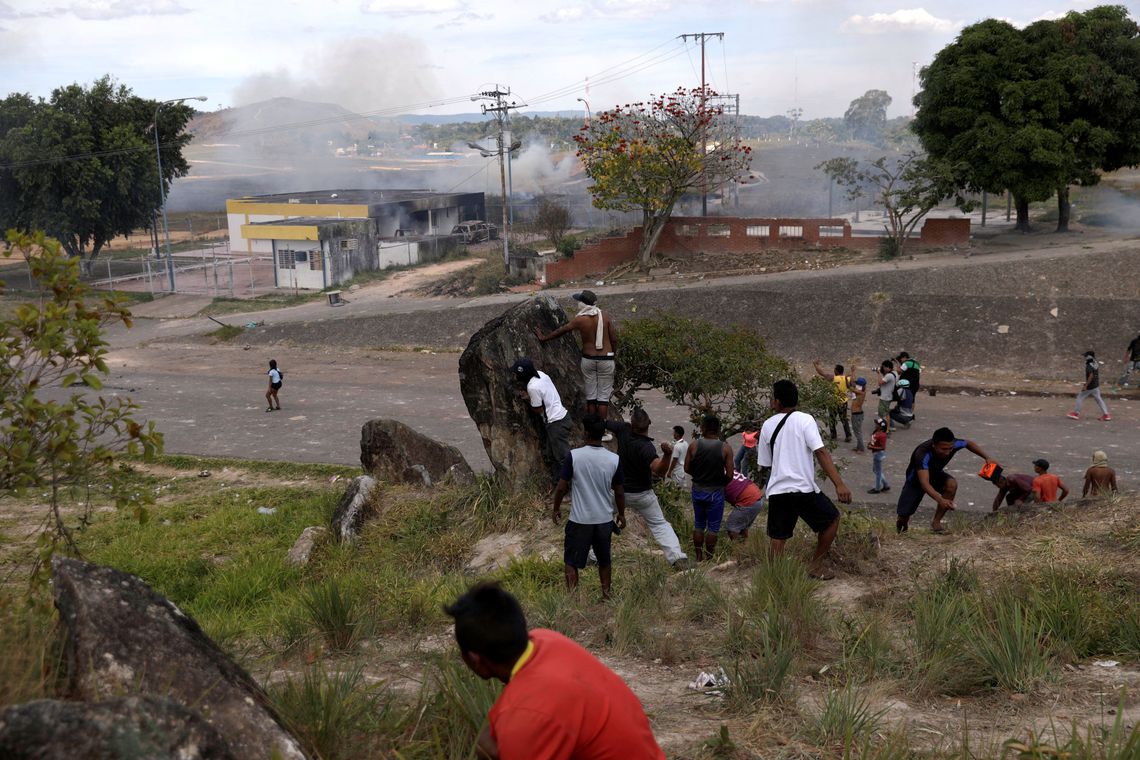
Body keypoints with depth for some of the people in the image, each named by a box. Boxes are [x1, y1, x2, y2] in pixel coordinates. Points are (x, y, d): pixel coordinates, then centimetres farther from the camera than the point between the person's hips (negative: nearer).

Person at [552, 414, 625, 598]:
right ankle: (606, 595, 29)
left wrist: (556, 509, 6)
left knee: (571, 562, 9)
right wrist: (621, 514, 17)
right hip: (604, 519, 3)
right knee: (604, 560, 20)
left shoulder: (574, 456, -15)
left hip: (579, 519, -3)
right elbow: (619, 492, 2)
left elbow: (561, 487, -10)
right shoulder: (614, 459, -7)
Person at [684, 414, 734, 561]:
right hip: (716, 492, -2)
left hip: (698, 490, 2)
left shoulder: (694, 446, -7)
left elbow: (687, 469, -2)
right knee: (713, 527, 8)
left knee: (698, 524, 15)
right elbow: (729, 475, -12)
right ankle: (708, 558, 11)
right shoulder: (726, 448, -12)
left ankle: (698, 557, 20)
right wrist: (720, 483, 7)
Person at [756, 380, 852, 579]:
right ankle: (816, 566, 19)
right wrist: (839, 484, -19)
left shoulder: (768, 425, 8)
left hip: (776, 491, 4)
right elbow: (821, 452, -15)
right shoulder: (805, 420, -4)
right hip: (803, 489, -4)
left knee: (778, 540, 10)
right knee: (831, 518, 19)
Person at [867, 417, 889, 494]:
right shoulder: (876, 432, 4)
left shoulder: (882, 435, -25)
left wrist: (872, 447, -27)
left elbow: (882, 447, -25)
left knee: (878, 471, 5)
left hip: (879, 454, -11)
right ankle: (886, 485, 31)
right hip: (875, 454, 11)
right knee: (874, 470, 22)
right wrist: (871, 444, 1)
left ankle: (877, 489, 20)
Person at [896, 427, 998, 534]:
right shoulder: (923, 454, -42)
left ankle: (936, 522, -15)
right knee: (904, 516, -12)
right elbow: (924, 483, -51)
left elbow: (969, 444, -2)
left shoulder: (953, 444, -27)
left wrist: (987, 457, -13)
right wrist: (940, 500, -66)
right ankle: (903, 521, 30)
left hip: (936, 474, 4)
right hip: (915, 480, -4)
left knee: (952, 484, -31)